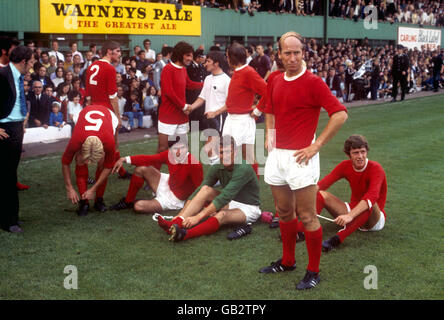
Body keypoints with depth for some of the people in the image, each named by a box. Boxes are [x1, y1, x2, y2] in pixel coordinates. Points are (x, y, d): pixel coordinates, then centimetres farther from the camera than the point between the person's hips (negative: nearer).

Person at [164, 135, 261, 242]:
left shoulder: (243, 168, -26)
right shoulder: (217, 167, -5)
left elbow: (225, 196, -34)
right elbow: (200, 191, -9)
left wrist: (198, 217, -39)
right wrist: (181, 214, -21)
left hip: (248, 209, -6)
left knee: (222, 215, -37)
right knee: (205, 189, -18)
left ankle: (185, 234, -56)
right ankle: (176, 224, -33)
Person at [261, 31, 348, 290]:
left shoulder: (313, 82, -12)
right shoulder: (276, 82, 9)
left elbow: (340, 114, -17)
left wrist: (316, 146, -17)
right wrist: (269, 135, 12)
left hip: (300, 158, -7)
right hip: (277, 155, 7)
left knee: (307, 217, -1)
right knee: (284, 213, 17)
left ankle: (314, 271, 11)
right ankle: (288, 261, 32)